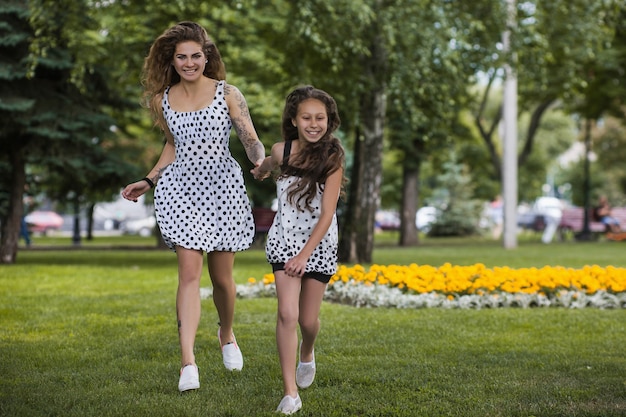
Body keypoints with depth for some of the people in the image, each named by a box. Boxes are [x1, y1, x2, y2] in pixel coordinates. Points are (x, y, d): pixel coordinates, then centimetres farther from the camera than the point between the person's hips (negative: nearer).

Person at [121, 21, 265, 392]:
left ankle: (227, 334, 39)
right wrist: (149, 181, 16)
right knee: (189, 272, -12)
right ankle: (188, 362, -17)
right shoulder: (162, 100, 7)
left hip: (222, 188, -1)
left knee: (222, 276, 8)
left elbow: (251, 140, -5)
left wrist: (261, 161, -26)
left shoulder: (227, 94, -2)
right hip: (181, 189, 1)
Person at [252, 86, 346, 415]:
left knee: (308, 319, 8)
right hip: (285, 241, 1)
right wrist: (261, 171, 42)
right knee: (287, 314, -15)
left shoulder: (332, 159, -14)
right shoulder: (283, 150, -7)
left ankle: (306, 352, 45)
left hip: (319, 244, -1)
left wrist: (304, 255, -23)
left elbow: (327, 215, -18)